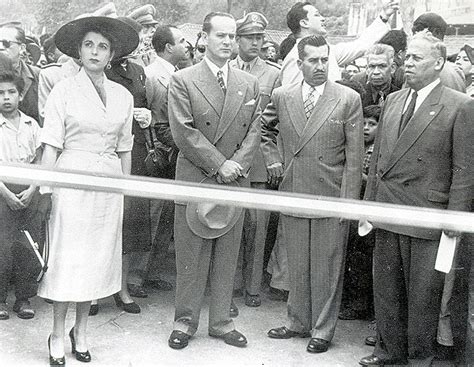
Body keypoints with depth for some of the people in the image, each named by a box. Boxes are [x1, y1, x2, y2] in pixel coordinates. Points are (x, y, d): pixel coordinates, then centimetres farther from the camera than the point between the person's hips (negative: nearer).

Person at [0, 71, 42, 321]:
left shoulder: (31, 125, 8)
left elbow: (39, 163, 7)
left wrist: (31, 190, -6)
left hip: (28, 191, 3)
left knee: (29, 244, 2)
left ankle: (24, 298, 13)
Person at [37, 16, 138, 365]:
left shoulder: (123, 95, 9)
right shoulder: (64, 90, -1)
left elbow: (124, 150, 12)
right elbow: (52, 145, -5)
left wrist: (125, 192, 10)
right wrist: (45, 188, -11)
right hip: (72, 179, -3)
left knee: (97, 256, 8)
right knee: (67, 256, 0)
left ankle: (81, 330, 23)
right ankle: (58, 334, 15)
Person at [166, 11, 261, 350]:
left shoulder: (250, 83, 11)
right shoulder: (182, 81, -1)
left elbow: (254, 131, 7)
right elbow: (184, 132, -9)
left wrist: (237, 164, -10)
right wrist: (219, 164, -14)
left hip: (235, 181, 3)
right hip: (194, 179, -3)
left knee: (227, 257, 9)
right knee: (190, 257, 4)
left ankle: (221, 321, 22)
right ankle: (185, 321, 18)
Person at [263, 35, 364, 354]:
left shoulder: (349, 99, -4)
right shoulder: (282, 97, 4)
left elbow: (354, 157, -5)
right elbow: (265, 129, 23)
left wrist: (349, 201, -10)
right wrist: (272, 159, 9)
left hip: (331, 197, -3)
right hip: (292, 193, 3)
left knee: (327, 267, 6)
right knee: (297, 265, 14)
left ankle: (323, 330, 20)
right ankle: (299, 322, 31)